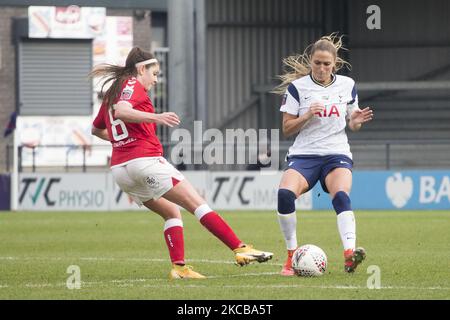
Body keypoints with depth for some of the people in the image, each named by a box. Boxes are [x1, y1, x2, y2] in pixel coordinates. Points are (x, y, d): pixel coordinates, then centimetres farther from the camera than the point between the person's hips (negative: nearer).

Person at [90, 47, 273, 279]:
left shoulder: (111, 93, 22)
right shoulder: (133, 85, -2)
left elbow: (96, 129, 33)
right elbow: (121, 111, -24)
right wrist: (155, 118, -34)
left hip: (120, 169, 9)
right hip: (145, 160, -9)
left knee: (171, 213, 18)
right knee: (197, 203, -8)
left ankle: (179, 267, 3)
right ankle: (240, 249, -14)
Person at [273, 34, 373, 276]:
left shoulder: (347, 85, 8)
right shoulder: (297, 87, 1)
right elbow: (287, 129, 2)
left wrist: (357, 120, -6)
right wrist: (307, 115, -16)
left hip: (337, 154, 1)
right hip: (304, 154, -1)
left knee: (341, 195, -31)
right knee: (285, 193, -29)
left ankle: (349, 253, -45)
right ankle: (292, 257, -14)